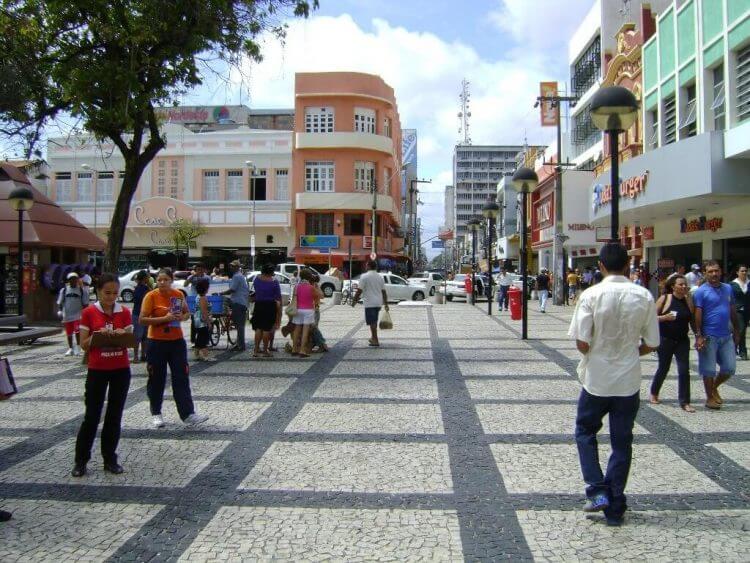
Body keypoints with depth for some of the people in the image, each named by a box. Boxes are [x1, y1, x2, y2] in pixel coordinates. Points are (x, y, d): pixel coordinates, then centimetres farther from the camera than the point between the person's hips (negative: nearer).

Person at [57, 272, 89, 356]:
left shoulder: (82, 290, 3)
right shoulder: (63, 290, 9)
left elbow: (85, 303, 4)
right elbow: (60, 302, 10)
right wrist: (60, 311, -2)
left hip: (78, 315, -3)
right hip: (67, 315, 3)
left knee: (77, 331, -16)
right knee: (69, 333, 10)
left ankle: (78, 349, -7)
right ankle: (70, 349, 24)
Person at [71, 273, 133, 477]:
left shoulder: (124, 312, 1)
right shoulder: (89, 313, -5)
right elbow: (84, 345, -4)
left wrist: (123, 335, -20)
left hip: (121, 370, 2)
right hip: (97, 370, -2)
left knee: (115, 416, 8)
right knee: (92, 416, 1)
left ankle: (110, 459, 19)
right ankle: (81, 460, 15)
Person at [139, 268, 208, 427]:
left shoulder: (178, 294, 3)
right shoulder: (151, 296, -8)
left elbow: (187, 313, 17)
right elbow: (142, 319, -13)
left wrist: (182, 317, -6)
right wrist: (164, 318, -22)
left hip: (177, 341, 3)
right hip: (157, 342, -3)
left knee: (182, 378, -1)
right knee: (156, 379, 6)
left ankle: (188, 414, 0)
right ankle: (156, 414, 22)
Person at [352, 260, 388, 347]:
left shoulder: (364, 276, -9)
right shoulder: (380, 277, 9)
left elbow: (359, 290, -12)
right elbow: (384, 292, 10)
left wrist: (354, 300, -3)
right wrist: (386, 304, 14)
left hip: (369, 303, -6)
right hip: (378, 303, 6)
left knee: (372, 322, -2)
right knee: (374, 321, 19)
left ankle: (375, 340, -2)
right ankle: (373, 338, 30)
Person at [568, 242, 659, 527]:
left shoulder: (591, 295, -14)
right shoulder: (644, 297, -6)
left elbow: (582, 343, -15)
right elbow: (650, 345, -1)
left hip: (597, 379, -2)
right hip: (629, 381, 2)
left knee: (585, 432, 19)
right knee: (622, 442, 13)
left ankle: (597, 491, 8)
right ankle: (615, 508, 19)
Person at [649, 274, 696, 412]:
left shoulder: (688, 300, 3)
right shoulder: (664, 299, -8)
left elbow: (692, 320, 7)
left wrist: (698, 336, -2)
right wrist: (664, 317, -20)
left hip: (682, 341, 3)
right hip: (665, 340, -3)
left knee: (684, 370, -5)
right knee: (663, 368, 10)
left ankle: (684, 402, 3)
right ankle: (654, 393, 33)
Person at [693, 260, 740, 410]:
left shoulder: (728, 289, 9)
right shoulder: (701, 291, -8)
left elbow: (732, 311, 16)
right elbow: (697, 315, -11)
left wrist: (736, 331, 15)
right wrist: (698, 336, -16)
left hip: (726, 336, 5)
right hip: (709, 337, -5)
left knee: (730, 368, 8)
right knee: (709, 369, 3)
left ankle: (714, 387, 32)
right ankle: (710, 398, 18)